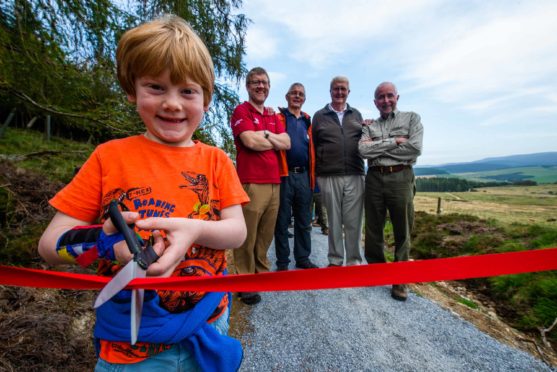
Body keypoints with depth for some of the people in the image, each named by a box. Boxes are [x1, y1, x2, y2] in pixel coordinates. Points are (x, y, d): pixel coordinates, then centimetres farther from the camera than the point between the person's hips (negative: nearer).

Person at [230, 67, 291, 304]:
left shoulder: (273, 115, 22)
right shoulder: (241, 111, 3)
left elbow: (286, 143, 9)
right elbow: (250, 141, -13)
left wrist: (264, 134, -5)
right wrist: (275, 140, 3)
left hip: (274, 182, 7)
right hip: (251, 183, -6)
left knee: (266, 234, 12)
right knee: (248, 236, -2)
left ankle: (262, 273, 26)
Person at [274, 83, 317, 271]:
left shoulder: (307, 121, 17)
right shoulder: (278, 117, 4)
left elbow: (311, 150, 16)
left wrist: (311, 176, 11)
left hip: (303, 176, 5)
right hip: (284, 175, -5)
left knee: (304, 221, 11)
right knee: (282, 222, 4)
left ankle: (303, 259, 25)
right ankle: (282, 262, 16)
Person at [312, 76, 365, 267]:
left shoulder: (356, 115, 17)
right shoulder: (319, 116, 10)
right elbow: (314, 146, 9)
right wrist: (316, 172, 5)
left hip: (354, 176, 2)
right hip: (329, 177, -1)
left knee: (354, 221, 4)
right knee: (334, 221, 6)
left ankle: (354, 260, 18)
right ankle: (335, 260, 19)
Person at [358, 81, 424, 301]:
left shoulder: (412, 118, 9)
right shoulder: (369, 126, 13)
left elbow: (415, 148, -7)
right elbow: (363, 150, -6)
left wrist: (379, 148, -4)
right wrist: (393, 142, -9)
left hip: (401, 178, -1)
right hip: (374, 179, 2)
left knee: (402, 232, 3)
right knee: (373, 230, 9)